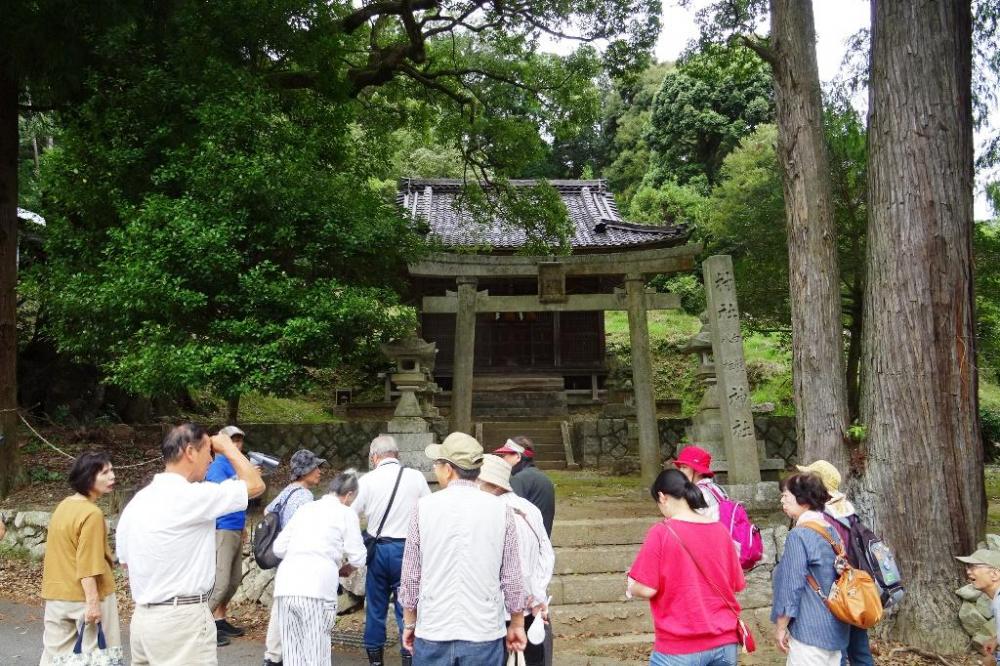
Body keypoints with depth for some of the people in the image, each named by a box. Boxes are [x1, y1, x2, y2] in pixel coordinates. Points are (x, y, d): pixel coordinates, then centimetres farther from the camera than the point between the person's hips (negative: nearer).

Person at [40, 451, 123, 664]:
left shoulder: (63, 506, 7)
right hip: (86, 595, -8)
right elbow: (87, 564, -23)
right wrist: (92, 602, -21)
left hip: (57, 594, 8)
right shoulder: (92, 513, -20)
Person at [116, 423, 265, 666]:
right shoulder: (191, 496, -16)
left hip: (143, 618, 8)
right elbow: (255, 484, -9)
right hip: (183, 619, -8)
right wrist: (228, 447, 2)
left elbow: (126, 561, 17)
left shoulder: (137, 501, 9)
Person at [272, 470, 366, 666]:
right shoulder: (346, 513, 7)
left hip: (285, 585, 5)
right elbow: (358, 557, 5)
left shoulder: (305, 508, 21)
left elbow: (279, 548, 20)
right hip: (316, 588, -5)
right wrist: (347, 568, 26)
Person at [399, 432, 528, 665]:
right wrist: (517, 623, 13)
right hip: (484, 636, 0)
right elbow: (512, 577, -1)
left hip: (432, 634, 0)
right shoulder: (501, 510, -5)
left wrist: (409, 622, 13)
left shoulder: (424, 507, -6)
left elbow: (410, 576, 0)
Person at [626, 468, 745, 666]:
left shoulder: (661, 533, -14)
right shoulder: (720, 530, 0)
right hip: (725, 643, 5)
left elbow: (647, 589, -15)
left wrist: (631, 588, 5)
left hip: (680, 648, -5)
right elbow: (736, 584, 8)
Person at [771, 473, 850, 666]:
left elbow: (791, 586, -17)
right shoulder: (832, 531, 9)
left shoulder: (798, 535, -17)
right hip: (835, 628, 9)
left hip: (810, 630, -9)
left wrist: (780, 627, -8)